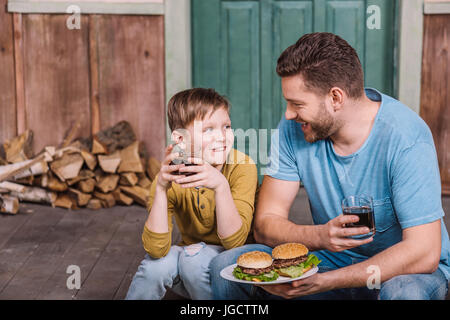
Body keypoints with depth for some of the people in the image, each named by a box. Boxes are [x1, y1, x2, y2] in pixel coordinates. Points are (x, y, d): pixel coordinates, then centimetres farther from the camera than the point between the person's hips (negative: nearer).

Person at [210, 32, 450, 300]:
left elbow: (423, 253, -27)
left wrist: (318, 282, -31)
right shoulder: (293, 129, -8)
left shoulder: (406, 137, -22)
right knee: (226, 266, -16)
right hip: (331, 261, 4)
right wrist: (320, 237, -31)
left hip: (400, 268, -3)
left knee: (405, 290, -39)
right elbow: (265, 223, -8)